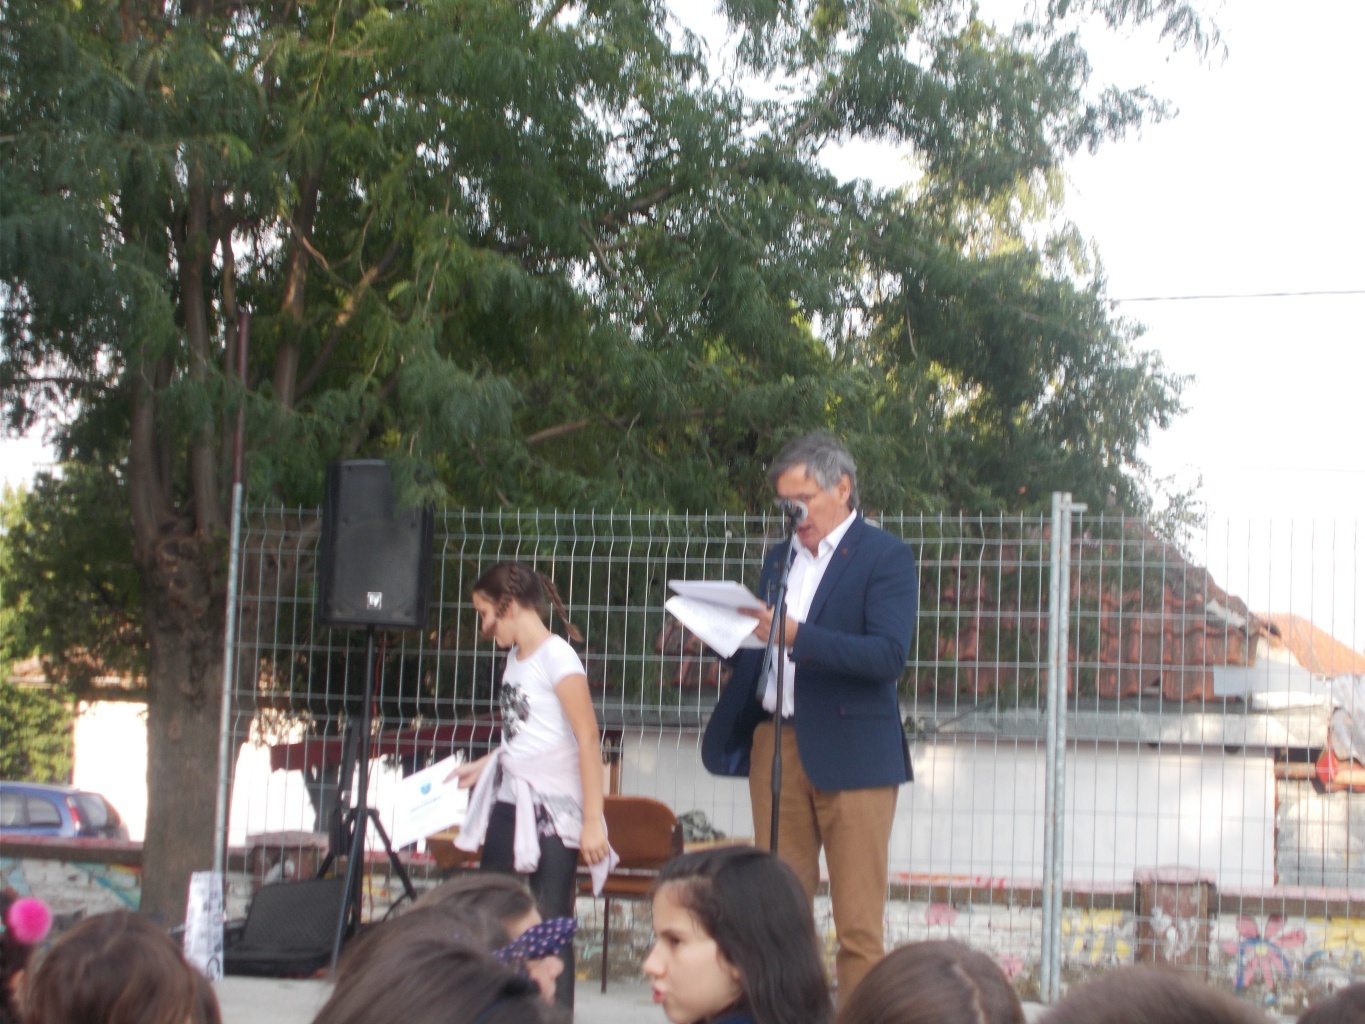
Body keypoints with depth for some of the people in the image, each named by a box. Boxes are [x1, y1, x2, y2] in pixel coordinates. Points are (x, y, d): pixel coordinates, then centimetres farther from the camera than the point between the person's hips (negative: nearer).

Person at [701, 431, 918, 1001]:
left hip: (850, 755, -6)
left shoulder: (885, 557, -3)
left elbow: (888, 655, -16)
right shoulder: (779, 560, 18)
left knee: (858, 924, -4)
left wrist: (796, 636, -24)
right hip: (776, 744, 6)